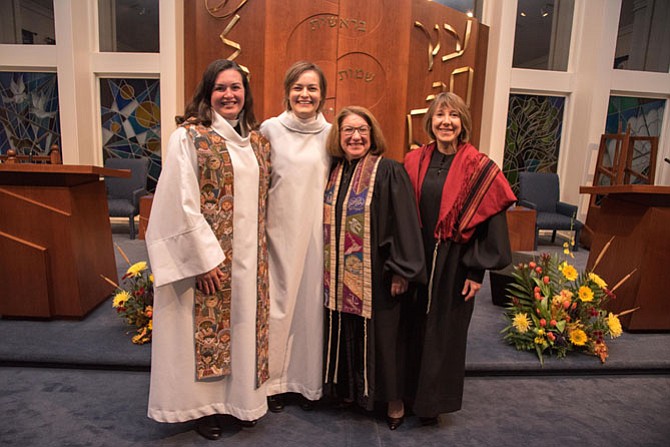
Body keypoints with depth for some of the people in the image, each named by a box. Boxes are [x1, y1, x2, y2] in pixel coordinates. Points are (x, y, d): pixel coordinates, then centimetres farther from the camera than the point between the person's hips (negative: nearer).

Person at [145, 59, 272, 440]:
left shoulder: (257, 141, 10)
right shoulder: (189, 136, -7)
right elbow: (183, 203, -12)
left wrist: (259, 250, 9)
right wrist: (205, 257, -15)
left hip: (249, 257, 5)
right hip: (208, 255, -5)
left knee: (244, 323, 13)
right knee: (209, 324, 6)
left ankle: (241, 397, 31)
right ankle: (207, 405, 26)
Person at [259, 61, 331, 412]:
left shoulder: (331, 133, 4)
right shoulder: (270, 129, 0)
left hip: (316, 232, 1)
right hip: (279, 231, -1)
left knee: (312, 302, 8)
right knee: (278, 303, 6)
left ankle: (309, 380, 27)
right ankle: (274, 379, 25)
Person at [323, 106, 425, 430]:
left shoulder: (388, 172, -11)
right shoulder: (334, 173, 7)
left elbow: (404, 223, -14)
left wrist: (401, 270, -16)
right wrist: (329, 269, 13)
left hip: (376, 275, -5)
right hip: (341, 276, 5)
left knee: (379, 333, 7)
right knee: (346, 332, 15)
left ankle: (393, 399, 27)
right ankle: (348, 388, 36)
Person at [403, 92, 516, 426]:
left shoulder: (479, 168, -8)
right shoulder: (414, 161, 2)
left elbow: (489, 221, -8)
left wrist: (477, 270, -10)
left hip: (453, 264, -3)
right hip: (416, 261, 3)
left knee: (444, 331, 10)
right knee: (414, 327, 14)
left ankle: (433, 400, 31)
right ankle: (409, 390, 35)